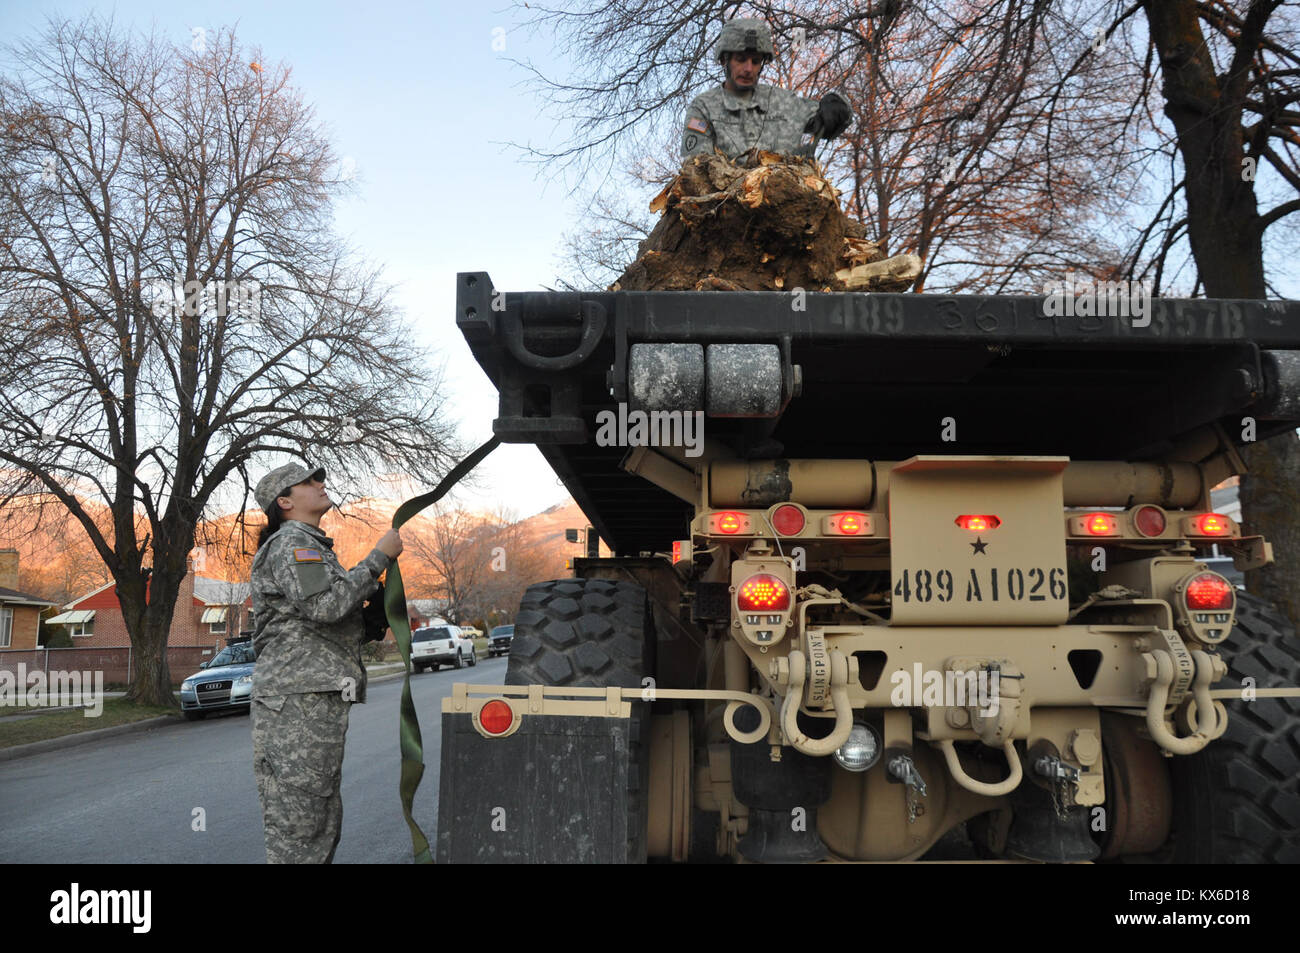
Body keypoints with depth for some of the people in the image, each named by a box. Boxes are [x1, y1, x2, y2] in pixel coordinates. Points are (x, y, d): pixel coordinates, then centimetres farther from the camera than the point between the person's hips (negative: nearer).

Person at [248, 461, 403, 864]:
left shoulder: (313, 547, 25)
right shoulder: (291, 542, -6)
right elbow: (324, 605, -22)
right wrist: (379, 557, -15)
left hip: (316, 698, 10)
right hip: (297, 698, -10)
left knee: (324, 820, 13)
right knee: (296, 820, -7)